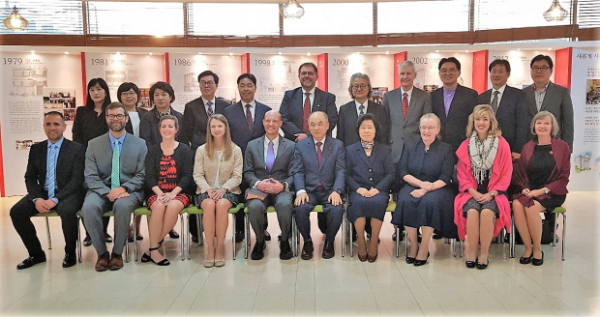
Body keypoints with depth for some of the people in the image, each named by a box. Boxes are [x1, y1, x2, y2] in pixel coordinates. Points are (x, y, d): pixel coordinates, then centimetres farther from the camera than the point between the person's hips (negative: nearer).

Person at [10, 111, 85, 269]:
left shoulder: (77, 149, -3)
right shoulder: (36, 149, 11)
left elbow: (77, 179, -10)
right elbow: (30, 177, 7)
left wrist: (55, 199, -22)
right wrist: (36, 198, -13)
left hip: (67, 194, -5)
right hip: (42, 193, 5)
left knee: (67, 211, -36)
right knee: (16, 211, -19)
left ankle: (70, 253, -10)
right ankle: (36, 253, 1)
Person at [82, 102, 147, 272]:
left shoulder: (140, 144, 5)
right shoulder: (93, 144, 8)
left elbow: (142, 175, 1)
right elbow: (90, 176, 0)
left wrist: (124, 188, -17)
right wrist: (108, 192, -17)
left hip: (128, 191, -1)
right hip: (102, 191, 2)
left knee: (123, 205, -36)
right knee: (89, 207, -31)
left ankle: (117, 253, -16)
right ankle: (101, 252, -13)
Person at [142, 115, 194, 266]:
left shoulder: (185, 150, 6)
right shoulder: (153, 150, 11)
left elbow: (187, 176, -2)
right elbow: (149, 176, 2)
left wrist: (173, 193, -17)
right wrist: (159, 193, -16)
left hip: (179, 192, -1)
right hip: (156, 192, 1)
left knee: (173, 206, -33)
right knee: (159, 206, -32)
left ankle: (154, 246, -20)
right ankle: (154, 249, -21)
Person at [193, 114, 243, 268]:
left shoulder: (235, 150, 6)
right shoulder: (202, 150, 7)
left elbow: (237, 176, 1)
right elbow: (197, 175, 3)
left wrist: (223, 189, -16)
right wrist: (208, 189, -15)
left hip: (228, 190, 0)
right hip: (206, 190, 1)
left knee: (222, 205, -34)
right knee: (209, 205, -34)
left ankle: (220, 247, -25)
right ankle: (209, 248, -27)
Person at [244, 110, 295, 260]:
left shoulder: (290, 146, 11)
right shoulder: (252, 145, 15)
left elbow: (293, 174, 4)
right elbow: (248, 172, 8)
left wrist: (283, 185, -16)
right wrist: (258, 183, -12)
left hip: (281, 190, -1)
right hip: (258, 189, 1)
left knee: (284, 204, -35)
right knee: (255, 206, -33)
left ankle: (284, 241, -8)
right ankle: (260, 241, -4)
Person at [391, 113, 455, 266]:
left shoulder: (446, 149, 6)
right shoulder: (410, 147, 14)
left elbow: (445, 178, -4)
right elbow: (403, 173, 4)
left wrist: (426, 189, -19)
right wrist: (421, 183, -13)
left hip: (437, 189, -2)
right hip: (413, 186, 2)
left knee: (429, 201, -35)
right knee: (406, 201, -31)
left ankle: (424, 248, -23)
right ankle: (413, 245, -18)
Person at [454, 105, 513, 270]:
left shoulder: (502, 144, 0)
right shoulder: (465, 145, 5)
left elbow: (506, 174, 0)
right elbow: (462, 174, 6)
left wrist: (491, 193, -12)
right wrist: (473, 192, -9)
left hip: (493, 193, -1)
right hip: (471, 192, 1)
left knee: (487, 212, -31)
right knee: (472, 212, -29)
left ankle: (484, 253, -16)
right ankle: (471, 252, -16)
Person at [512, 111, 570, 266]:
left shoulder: (562, 147, 3)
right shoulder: (528, 147, 11)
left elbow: (564, 177, -1)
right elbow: (518, 174, 12)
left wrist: (543, 190, -14)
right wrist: (524, 188, -9)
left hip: (552, 193, -3)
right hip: (529, 192, 3)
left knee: (531, 207, -32)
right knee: (517, 204, -31)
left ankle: (537, 249, -13)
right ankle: (528, 247, -16)